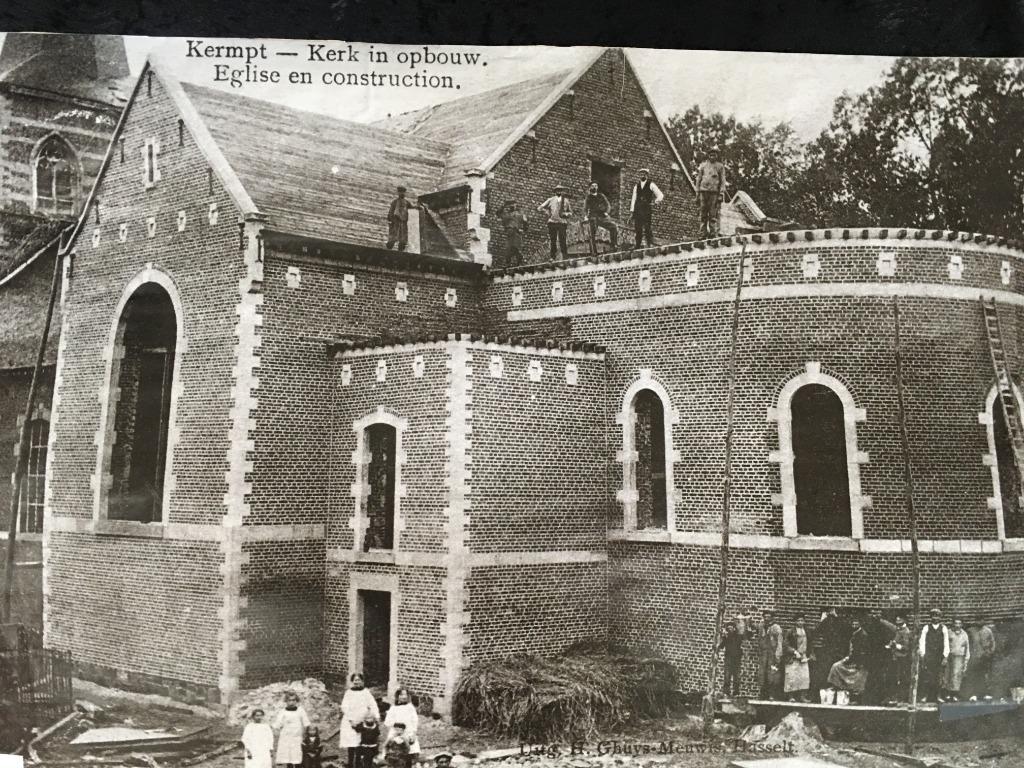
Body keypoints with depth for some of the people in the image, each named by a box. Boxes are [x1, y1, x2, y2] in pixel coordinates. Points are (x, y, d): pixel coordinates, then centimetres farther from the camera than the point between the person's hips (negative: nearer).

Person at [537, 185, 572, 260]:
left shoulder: (566, 200, 14)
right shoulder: (551, 200, 10)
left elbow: (570, 212, 19)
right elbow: (540, 208, 10)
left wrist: (566, 214, -2)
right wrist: (548, 212, -1)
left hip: (562, 222, 0)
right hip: (552, 222, 0)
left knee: (562, 241, -7)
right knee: (553, 241, -1)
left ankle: (565, 257, -4)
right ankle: (552, 257, 1)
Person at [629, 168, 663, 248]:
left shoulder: (651, 185, 6)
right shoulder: (636, 185, 17)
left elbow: (660, 195, 6)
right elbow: (634, 198, 16)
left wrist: (655, 202, -10)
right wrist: (631, 211, 9)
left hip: (647, 209, -4)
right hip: (638, 210, 4)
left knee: (647, 228, -13)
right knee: (637, 229, -1)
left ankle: (650, 245, -9)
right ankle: (637, 246, 3)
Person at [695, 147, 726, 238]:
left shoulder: (720, 166, 8)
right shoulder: (703, 165, 13)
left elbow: (723, 181, 4)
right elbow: (698, 180, 13)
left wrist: (721, 194, -6)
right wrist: (698, 193, 7)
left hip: (714, 192, -2)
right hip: (704, 191, 2)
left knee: (713, 215, -4)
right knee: (703, 214, 3)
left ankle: (713, 233, -2)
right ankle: (703, 233, 6)